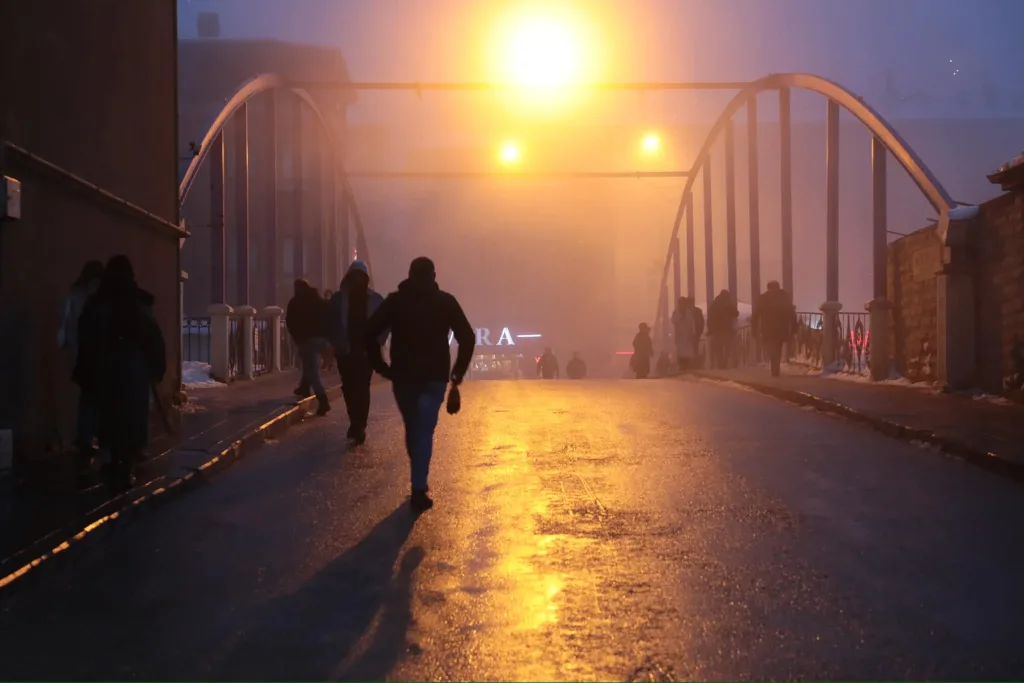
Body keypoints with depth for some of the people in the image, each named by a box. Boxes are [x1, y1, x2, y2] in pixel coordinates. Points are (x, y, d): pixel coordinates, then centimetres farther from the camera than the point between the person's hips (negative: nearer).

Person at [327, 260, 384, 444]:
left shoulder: (375, 299, 1)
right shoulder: (339, 299, 2)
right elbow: (331, 323, 4)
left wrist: (376, 344, -7)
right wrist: (337, 344, -6)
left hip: (367, 351, -1)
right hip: (346, 351, 1)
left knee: (362, 388, -7)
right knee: (349, 388, 5)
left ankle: (358, 426, -7)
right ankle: (357, 425, 21)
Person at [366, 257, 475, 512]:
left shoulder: (395, 300, 3)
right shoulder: (446, 301, 1)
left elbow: (370, 333, -6)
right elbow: (468, 337, -6)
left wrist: (380, 366, 2)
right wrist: (459, 370, 3)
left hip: (403, 375, 2)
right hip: (434, 376, -2)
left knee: (412, 428, 18)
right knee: (424, 430, -3)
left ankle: (419, 482, 28)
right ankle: (418, 489, -15)